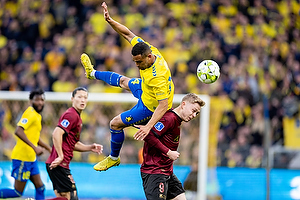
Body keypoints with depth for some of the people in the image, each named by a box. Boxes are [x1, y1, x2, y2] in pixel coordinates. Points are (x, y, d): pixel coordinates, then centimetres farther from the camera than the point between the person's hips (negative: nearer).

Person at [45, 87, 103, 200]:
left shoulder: (77, 118, 21)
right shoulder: (71, 115, -10)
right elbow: (56, 134, -23)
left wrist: (90, 148, 13)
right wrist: (60, 157, -22)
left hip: (62, 165, 10)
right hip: (59, 165, -10)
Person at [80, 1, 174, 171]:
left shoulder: (158, 77, -43)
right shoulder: (148, 49, -21)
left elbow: (163, 105, -43)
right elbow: (128, 34, -9)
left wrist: (148, 126, -51)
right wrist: (110, 21, -20)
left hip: (150, 108, -9)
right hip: (145, 89, 9)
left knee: (116, 124, -3)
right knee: (123, 81, 32)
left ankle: (114, 158, 20)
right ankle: (92, 73, 61)